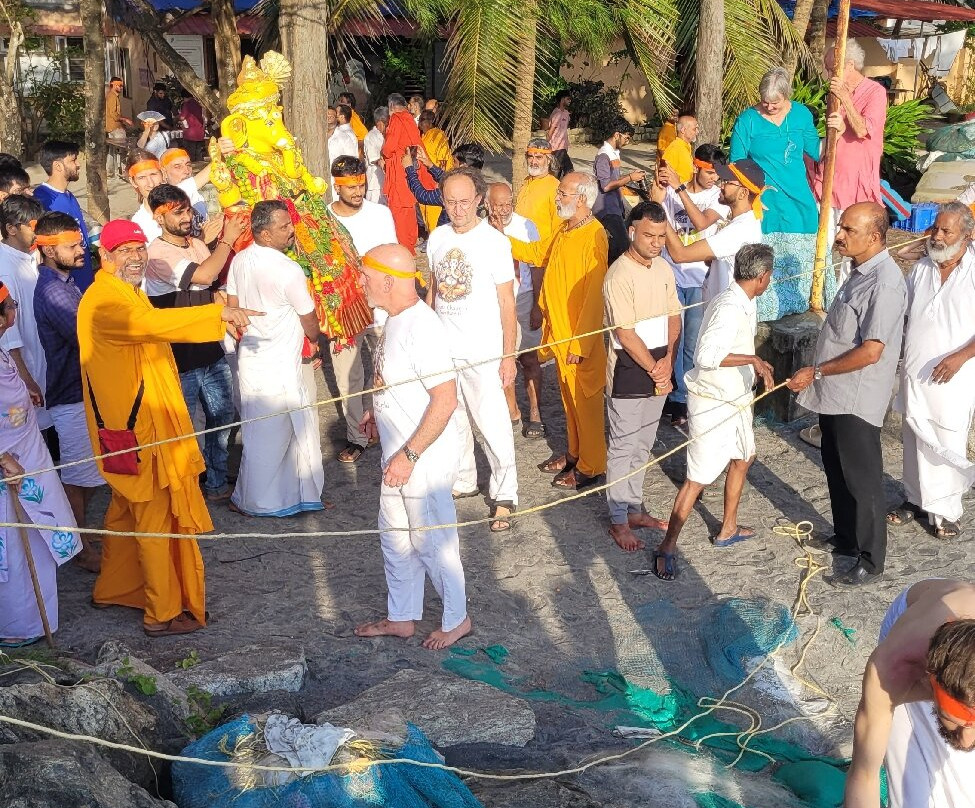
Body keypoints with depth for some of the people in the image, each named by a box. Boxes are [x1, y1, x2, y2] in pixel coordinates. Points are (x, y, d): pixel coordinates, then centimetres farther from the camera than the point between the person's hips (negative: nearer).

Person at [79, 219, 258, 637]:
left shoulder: (127, 295, 15)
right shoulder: (104, 301, -21)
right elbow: (153, 323, -39)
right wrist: (219, 312, -42)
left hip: (143, 422, 11)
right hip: (135, 429, -11)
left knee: (127, 509, 21)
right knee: (156, 517, -3)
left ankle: (112, 588, 35)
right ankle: (164, 613, 6)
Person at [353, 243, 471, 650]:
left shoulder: (422, 329, -26)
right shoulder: (396, 320, 4)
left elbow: (445, 400, -28)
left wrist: (409, 455, -26)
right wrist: (380, 414, 17)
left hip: (425, 459, -10)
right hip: (398, 453, 10)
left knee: (431, 541, 6)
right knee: (395, 537, 20)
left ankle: (456, 619, 26)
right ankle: (401, 617, 36)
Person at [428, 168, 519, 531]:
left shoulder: (493, 241, -10)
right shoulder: (437, 238, 4)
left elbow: (506, 302, -8)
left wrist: (508, 354, -10)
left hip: (482, 352, -5)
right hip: (442, 348, 5)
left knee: (493, 425, -4)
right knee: (451, 420, 15)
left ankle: (504, 496, 7)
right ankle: (462, 480, 33)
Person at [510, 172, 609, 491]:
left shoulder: (594, 237, -21)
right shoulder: (565, 230, 7)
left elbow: (594, 296, -22)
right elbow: (537, 252, 23)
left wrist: (580, 344, -22)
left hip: (582, 338, -9)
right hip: (560, 333, 9)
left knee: (585, 403, 3)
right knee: (569, 399, 19)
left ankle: (591, 467, 15)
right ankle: (574, 454, 34)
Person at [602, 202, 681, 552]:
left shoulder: (663, 268, 6)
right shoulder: (619, 276, -18)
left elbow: (674, 317, 9)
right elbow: (625, 333, -20)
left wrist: (668, 360, -5)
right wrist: (654, 369, -13)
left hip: (658, 370, 7)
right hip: (628, 370, -7)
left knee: (643, 445, 17)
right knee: (624, 448, 2)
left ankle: (635, 508, 30)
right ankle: (618, 520, 12)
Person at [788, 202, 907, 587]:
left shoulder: (885, 283, -23)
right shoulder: (861, 272, 8)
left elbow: (870, 352, -26)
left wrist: (816, 372, -19)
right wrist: (819, 375, 17)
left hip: (856, 400, -10)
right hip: (834, 395, 10)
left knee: (862, 481, 2)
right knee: (837, 472, 21)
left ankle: (870, 560, 14)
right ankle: (846, 538, 38)